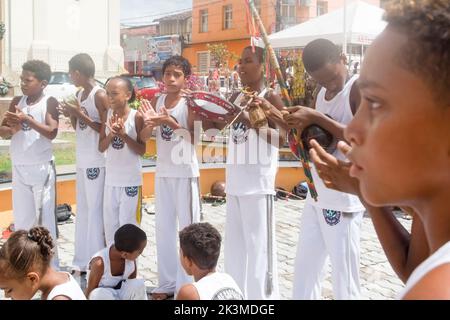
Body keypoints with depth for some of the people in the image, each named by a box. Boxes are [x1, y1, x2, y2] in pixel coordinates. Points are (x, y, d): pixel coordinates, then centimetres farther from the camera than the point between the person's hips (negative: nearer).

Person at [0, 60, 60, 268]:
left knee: (45, 217, -1)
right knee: (21, 218, 11)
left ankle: (50, 265, 7)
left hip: (41, 168, -5)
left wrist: (27, 119, -26)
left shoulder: (49, 102, -8)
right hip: (19, 168, 5)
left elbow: (52, 133, -19)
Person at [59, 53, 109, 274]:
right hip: (82, 161, 9)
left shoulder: (100, 95, -13)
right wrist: (71, 115, 0)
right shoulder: (79, 95, 13)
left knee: (95, 211, -3)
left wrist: (81, 114, -17)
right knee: (82, 210, 13)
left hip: (97, 162, -9)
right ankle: (82, 261, 23)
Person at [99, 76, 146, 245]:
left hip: (131, 180, -5)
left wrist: (123, 135, -21)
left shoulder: (136, 117, -10)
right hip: (111, 179, 5)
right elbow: (101, 147, 2)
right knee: (110, 224, 12)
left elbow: (142, 150, -10)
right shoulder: (107, 115, 3)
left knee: (128, 224, 3)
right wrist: (111, 134, -16)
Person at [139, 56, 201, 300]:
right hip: (162, 172, 6)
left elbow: (194, 137, -13)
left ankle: (187, 285, 10)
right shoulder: (156, 101, 5)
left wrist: (172, 123, -25)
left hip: (185, 172, -5)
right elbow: (143, 137, 3)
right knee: (163, 228, 11)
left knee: (187, 227, 1)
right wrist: (152, 123, -18)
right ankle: (167, 283, 23)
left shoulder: (189, 103, -8)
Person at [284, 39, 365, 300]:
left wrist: (316, 117, -24)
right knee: (304, 273, 15)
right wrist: (300, 124, -5)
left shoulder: (360, 87, -10)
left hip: (343, 199, -8)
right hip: (316, 197, 8)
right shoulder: (322, 94, 13)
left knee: (344, 280, 1)